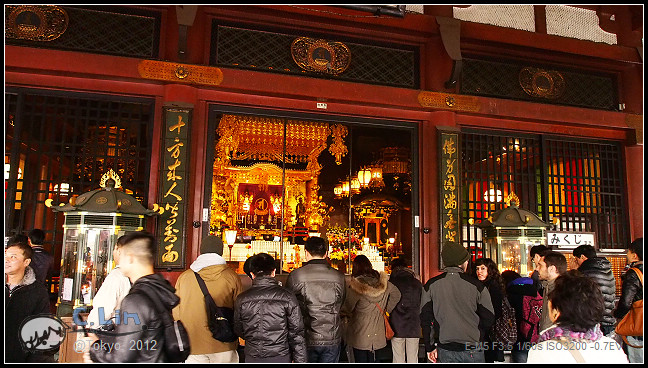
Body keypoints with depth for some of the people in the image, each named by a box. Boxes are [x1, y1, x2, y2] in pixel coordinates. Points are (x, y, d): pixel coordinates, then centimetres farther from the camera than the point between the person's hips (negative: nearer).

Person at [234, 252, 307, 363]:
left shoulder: (242, 299, -5)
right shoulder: (287, 296, -10)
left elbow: (238, 331, 8)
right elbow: (297, 334, -8)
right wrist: (300, 361, 0)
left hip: (252, 357, 2)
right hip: (281, 356, -2)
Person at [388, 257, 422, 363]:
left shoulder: (390, 284, -5)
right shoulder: (417, 283, 3)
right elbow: (422, 305, 9)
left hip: (396, 328, -2)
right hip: (414, 327, 2)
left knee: (398, 359, 5)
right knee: (413, 359, 10)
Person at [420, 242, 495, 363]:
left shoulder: (430, 286, -2)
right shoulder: (476, 285, -7)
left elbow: (425, 319, 0)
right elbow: (489, 318, -1)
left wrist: (431, 347, 8)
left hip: (445, 351, 2)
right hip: (473, 350, -2)